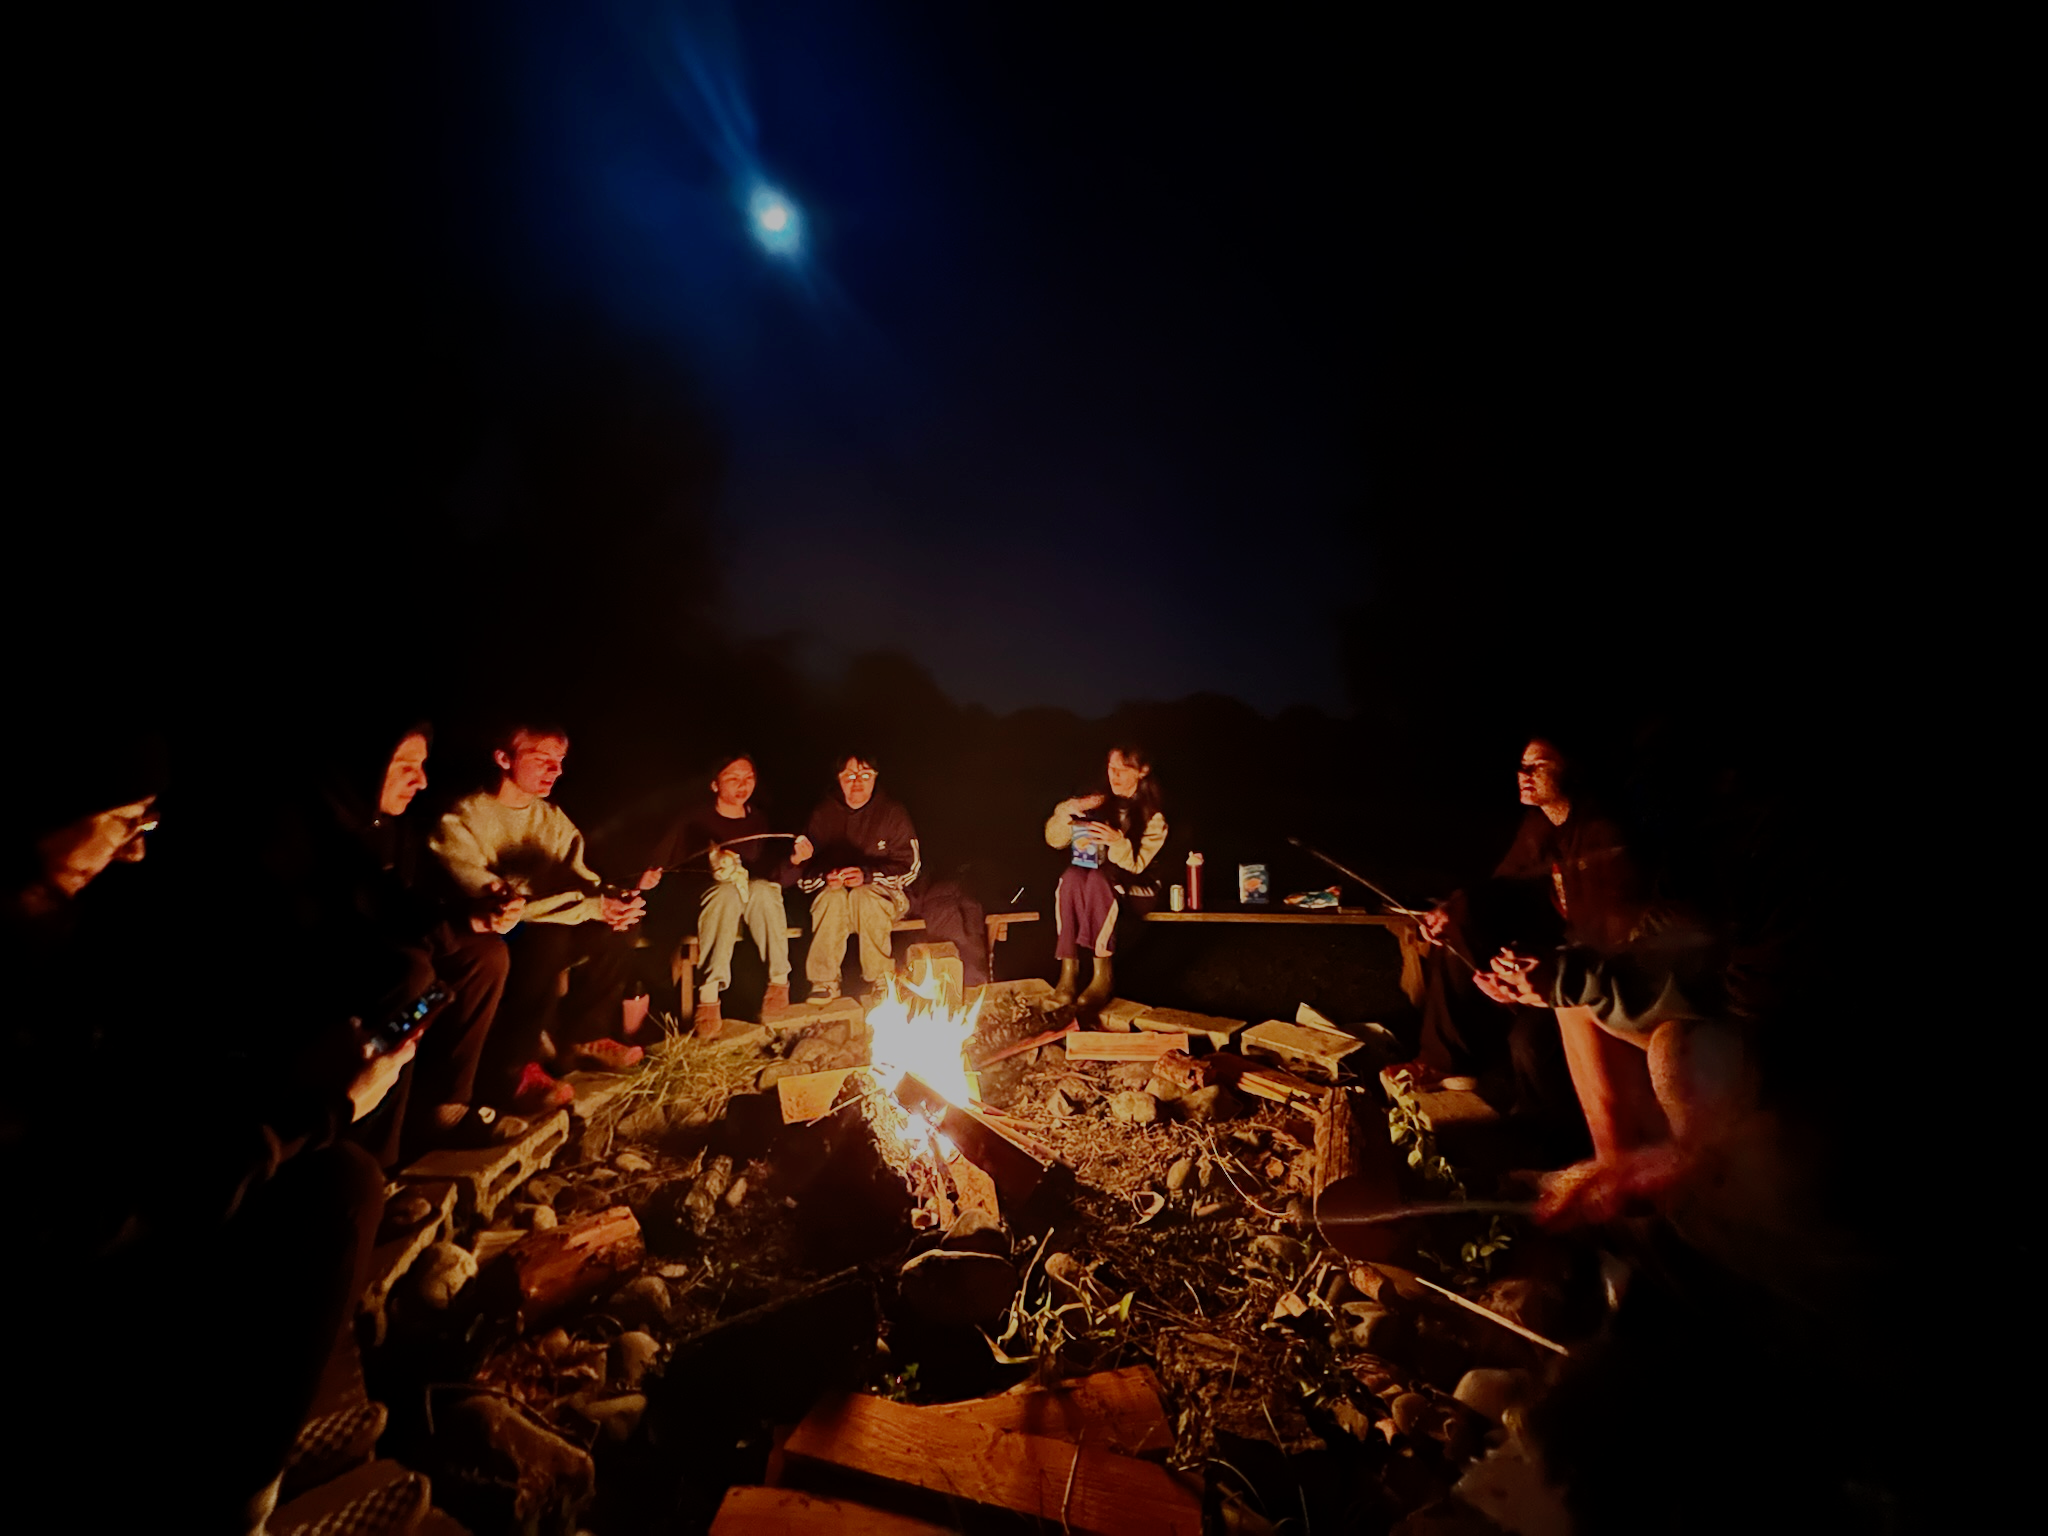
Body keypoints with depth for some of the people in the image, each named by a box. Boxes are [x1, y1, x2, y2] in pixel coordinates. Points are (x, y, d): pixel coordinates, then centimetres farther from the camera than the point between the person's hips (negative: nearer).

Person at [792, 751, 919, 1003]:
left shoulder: (893, 813, 0)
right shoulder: (824, 814, 6)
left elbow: (909, 867, -6)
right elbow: (803, 869, 3)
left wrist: (867, 875, -21)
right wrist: (825, 877, -20)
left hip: (884, 895, -2)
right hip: (832, 897, 2)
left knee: (863, 896, -36)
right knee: (833, 896, -34)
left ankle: (879, 980, -24)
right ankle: (825, 981, -25)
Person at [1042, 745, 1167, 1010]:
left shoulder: (1153, 814, -3)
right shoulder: (1098, 801, 7)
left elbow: (1137, 864, -11)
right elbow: (1054, 840, 5)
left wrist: (1118, 842, -30)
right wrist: (1065, 812, -15)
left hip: (1137, 888, -3)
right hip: (1095, 884, 3)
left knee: (1098, 878, -36)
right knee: (1071, 875, -32)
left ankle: (1103, 973, -33)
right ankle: (1068, 969, -35)